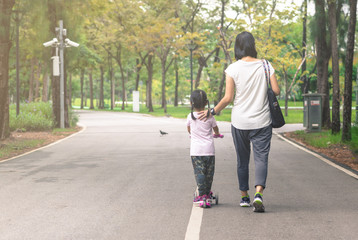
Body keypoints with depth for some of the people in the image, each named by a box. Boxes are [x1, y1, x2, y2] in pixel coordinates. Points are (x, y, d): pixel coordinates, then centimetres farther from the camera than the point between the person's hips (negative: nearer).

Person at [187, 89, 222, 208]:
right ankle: (208, 195, 19)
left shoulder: (190, 117, -2)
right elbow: (216, 129, 17)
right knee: (209, 173, 11)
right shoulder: (210, 117, 0)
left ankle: (202, 196, -8)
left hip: (196, 150, -1)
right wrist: (216, 134, 40)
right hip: (209, 150, 1)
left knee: (199, 172, -1)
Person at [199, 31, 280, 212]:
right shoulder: (265, 66, -3)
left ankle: (245, 197, 24)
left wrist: (212, 112, 3)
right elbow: (276, 91, -3)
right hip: (261, 122, 0)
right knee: (261, 158, -2)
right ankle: (258, 194, -23)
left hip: (240, 122, 0)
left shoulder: (232, 69, -7)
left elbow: (228, 98, -10)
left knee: (242, 160, 14)